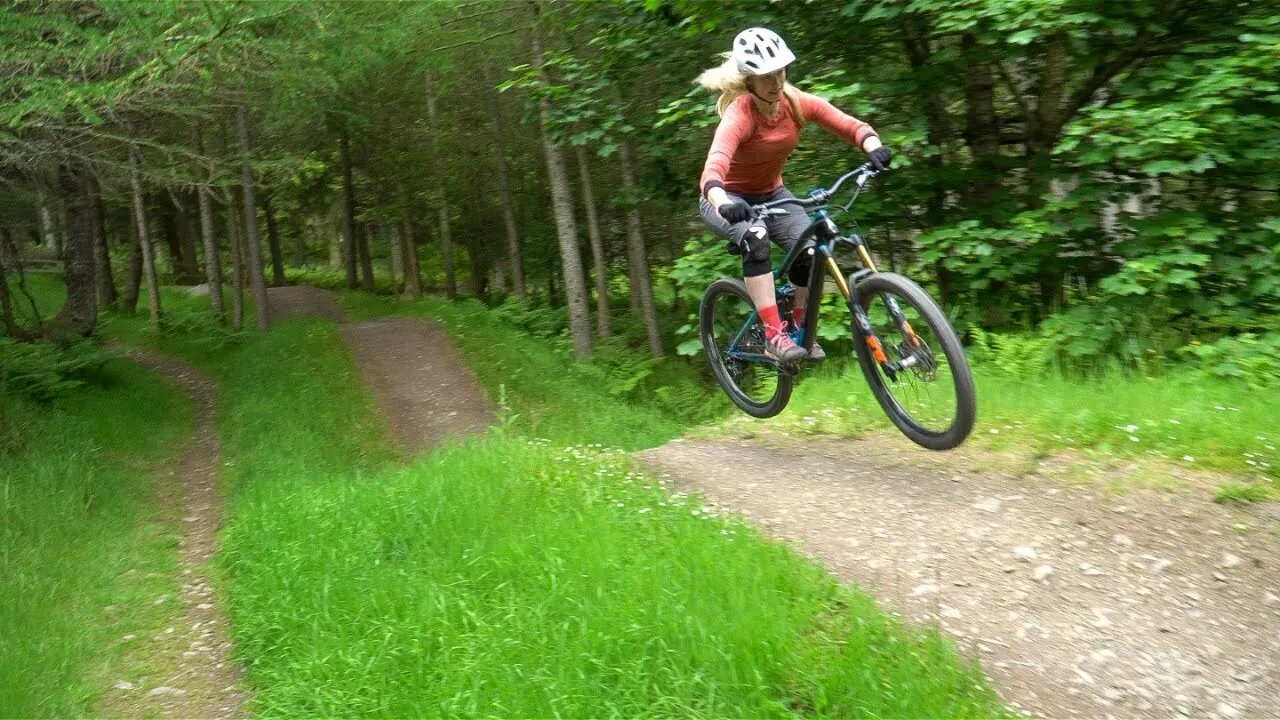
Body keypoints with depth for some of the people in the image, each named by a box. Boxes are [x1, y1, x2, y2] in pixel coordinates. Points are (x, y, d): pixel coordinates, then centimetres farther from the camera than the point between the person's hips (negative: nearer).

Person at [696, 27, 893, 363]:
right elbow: (714, 166, -47)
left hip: (771, 194, 5)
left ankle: (800, 329, 6)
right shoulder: (740, 113, -30)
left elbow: (852, 126, -18)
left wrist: (874, 148, -40)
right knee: (755, 237, -35)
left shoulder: (797, 102, -15)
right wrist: (722, 202, -67)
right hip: (729, 199, -5)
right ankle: (774, 336, -34)